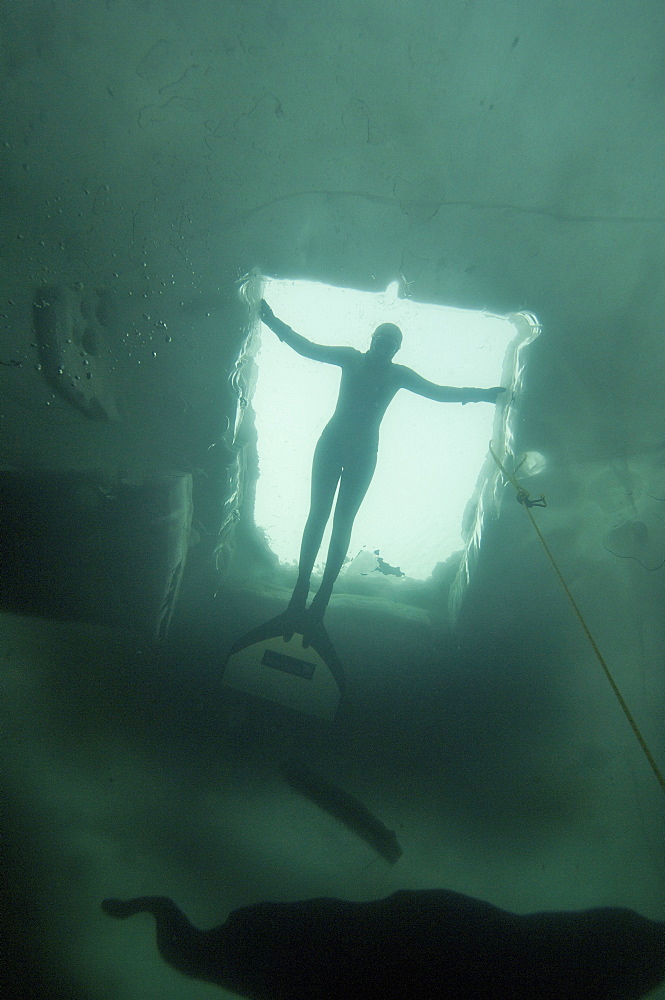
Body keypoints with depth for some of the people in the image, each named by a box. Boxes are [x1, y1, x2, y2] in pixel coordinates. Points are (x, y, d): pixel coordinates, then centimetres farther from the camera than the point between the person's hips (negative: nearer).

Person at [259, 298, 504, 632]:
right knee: (318, 515, -2)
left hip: (363, 453, 0)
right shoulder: (351, 358, 1)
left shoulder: (398, 375, 3)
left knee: (343, 522, 1)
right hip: (331, 443, 0)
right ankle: (301, 589, 2)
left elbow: (438, 392, 4)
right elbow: (308, 348, 0)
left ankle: (322, 596, 4)